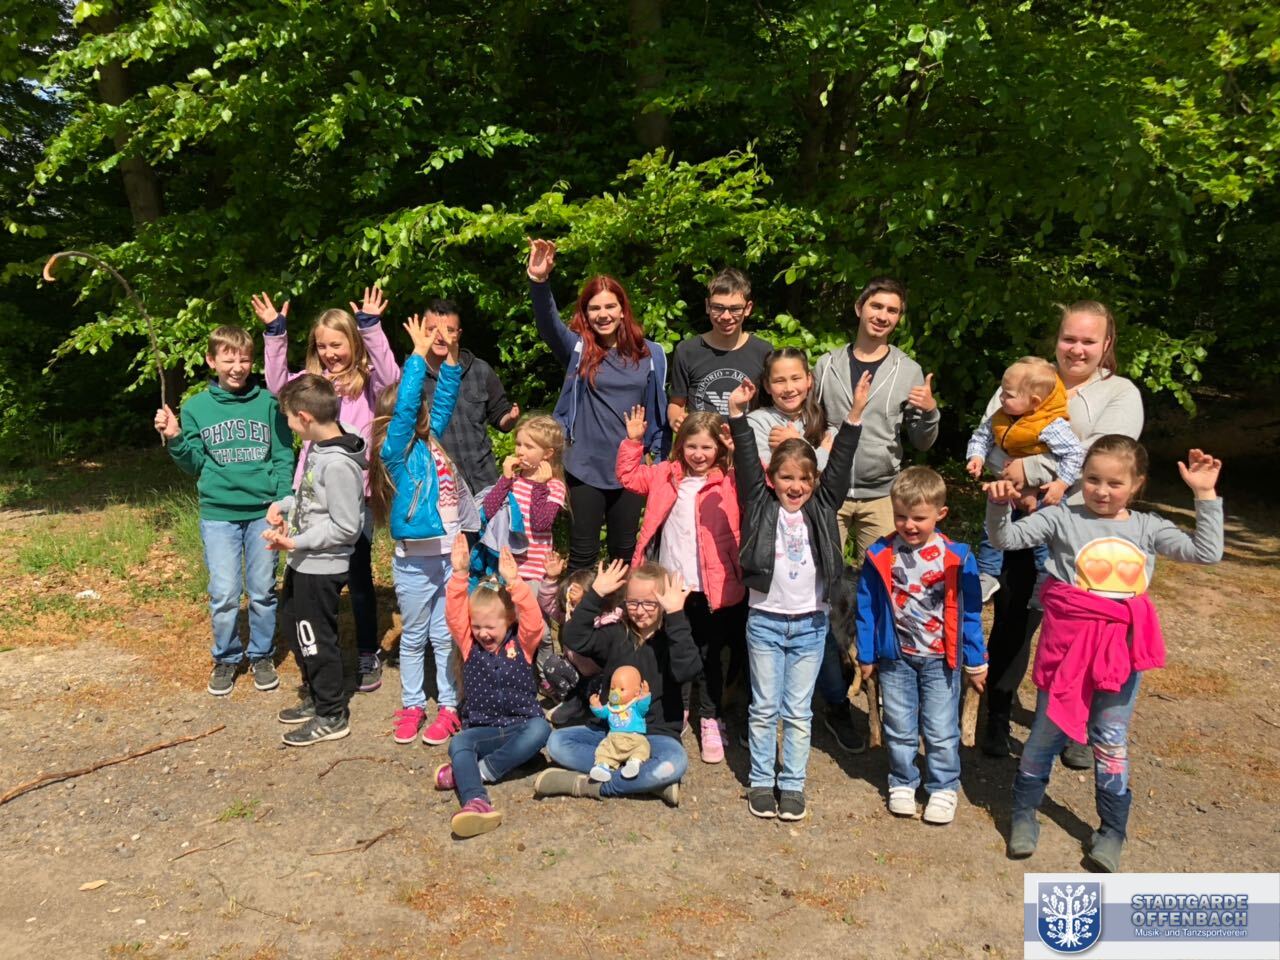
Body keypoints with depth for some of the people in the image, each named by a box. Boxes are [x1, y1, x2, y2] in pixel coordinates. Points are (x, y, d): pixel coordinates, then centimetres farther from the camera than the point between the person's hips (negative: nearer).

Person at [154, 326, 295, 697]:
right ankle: (226, 659, 20)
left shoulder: (268, 403, 1)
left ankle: (262, 656, 25)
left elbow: (284, 457, 1)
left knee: (263, 591, 8)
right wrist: (175, 439, -9)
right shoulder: (196, 407, 5)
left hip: (263, 512, 0)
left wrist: (282, 503, -8)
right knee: (224, 594, 0)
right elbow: (194, 465, 9)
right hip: (218, 513, 1)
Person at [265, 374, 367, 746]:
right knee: (293, 627, 23)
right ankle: (315, 697, 40)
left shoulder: (338, 464, -26)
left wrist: (295, 541, -21)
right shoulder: (317, 448, 3)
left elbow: (345, 527, -24)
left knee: (317, 639, 4)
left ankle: (331, 717, 21)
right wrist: (283, 505, 2)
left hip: (322, 569, -10)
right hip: (303, 563, 10)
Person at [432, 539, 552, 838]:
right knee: (458, 743, -32)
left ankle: (479, 770, -29)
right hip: (481, 729, 1)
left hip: (519, 726, -1)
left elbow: (533, 620, -17)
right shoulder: (470, 644, 8)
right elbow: (455, 614, -7)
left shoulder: (522, 644, 3)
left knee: (540, 729, -35)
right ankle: (476, 803, -56)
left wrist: (515, 582, -28)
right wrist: (459, 574, -20)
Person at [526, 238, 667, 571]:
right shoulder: (577, 348, -3)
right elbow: (548, 323, -22)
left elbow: (658, 409, 9)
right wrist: (539, 281, -40)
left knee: (625, 551, 16)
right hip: (584, 468, -2)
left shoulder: (649, 354, 3)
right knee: (582, 554, 7)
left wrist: (658, 455, 9)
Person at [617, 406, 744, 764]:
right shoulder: (666, 475, 5)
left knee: (708, 657, 10)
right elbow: (629, 476, 13)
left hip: (711, 587, -3)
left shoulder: (729, 481, -6)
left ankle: (711, 721, 24)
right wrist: (632, 441, 2)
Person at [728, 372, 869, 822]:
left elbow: (840, 465, -6)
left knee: (798, 710, 10)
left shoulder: (821, 508, 1)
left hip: (810, 623, 1)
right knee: (764, 707, 9)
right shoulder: (761, 506, -3)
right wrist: (738, 414, -21)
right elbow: (746, 463, -11)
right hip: (765, 620, -1)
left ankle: (793, 784, 20)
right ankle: (761, 781, 21)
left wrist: (855, 414, -14)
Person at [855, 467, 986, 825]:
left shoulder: (956, 557, -11)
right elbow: (866, 608, 0)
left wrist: (975, 661, 1)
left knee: (942, 731, 8)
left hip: (941, 659, -1)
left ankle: (943, 789, 26)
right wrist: (866, 655, 3)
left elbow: (969, 612, -3)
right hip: (895, 658, 1)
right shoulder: (880, 556, -9)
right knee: (899, 728, 14)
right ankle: (902, 783, 31)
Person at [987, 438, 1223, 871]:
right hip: (1068, 641, -2)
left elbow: (1206, 552, -1)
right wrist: (999, 505, -27)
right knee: (1047, 732, 11)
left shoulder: (1148, 528, 5)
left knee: (1111, 741, 13)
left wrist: (1205, 495, -4)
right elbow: (1006, 538, -9)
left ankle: (1112, 831, 28)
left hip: (1122, 647, 2)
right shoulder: (1062, 518, -5)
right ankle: (1024, 812, 28)